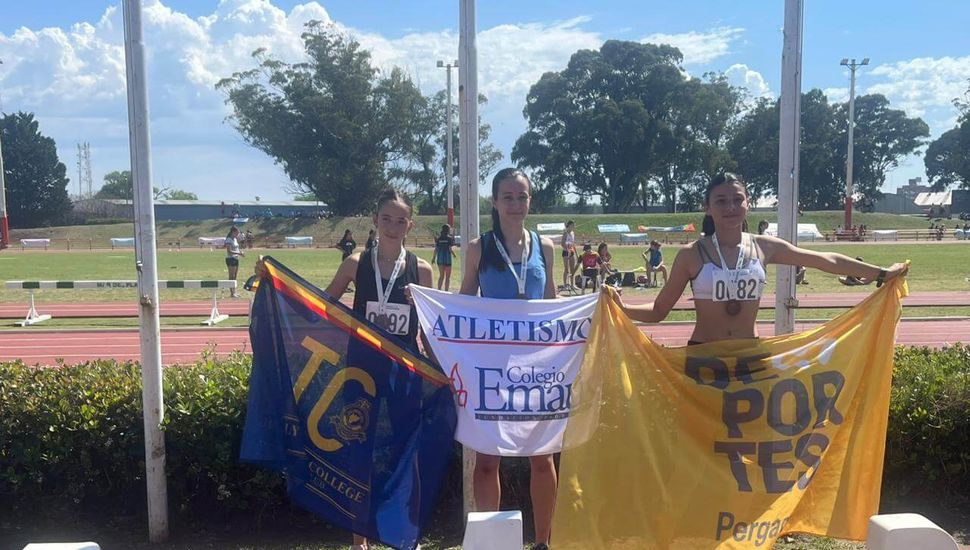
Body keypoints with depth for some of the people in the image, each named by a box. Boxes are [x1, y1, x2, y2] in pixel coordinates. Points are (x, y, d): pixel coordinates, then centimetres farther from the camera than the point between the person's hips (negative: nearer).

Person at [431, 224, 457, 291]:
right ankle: (446, 291, 5)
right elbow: (450, 249, -13)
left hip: (440, 258, 4)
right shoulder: (450, 238, -8)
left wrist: (434, 258, 12)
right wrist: (453, 254, 7)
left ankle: (439, 290, 9)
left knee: (441, 276, 15)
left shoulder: (439, 238, 4)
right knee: (448, 277, 6)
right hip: (447, 258, -4)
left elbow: (436, 249, 3)